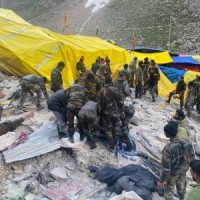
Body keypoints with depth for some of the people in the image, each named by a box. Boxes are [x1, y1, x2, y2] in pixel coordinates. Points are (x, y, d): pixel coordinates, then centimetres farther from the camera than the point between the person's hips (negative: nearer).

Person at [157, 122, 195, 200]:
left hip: (172, 174, -5)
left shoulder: (168, 148, -34)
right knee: (181, 189, 28)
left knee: (169, 192, 19)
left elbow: (166, 167, -27)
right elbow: (192, 159, -4)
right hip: (183, 172, 5)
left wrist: (161, 181, -14)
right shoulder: (187, 143, -18)